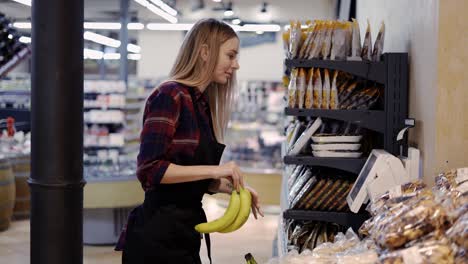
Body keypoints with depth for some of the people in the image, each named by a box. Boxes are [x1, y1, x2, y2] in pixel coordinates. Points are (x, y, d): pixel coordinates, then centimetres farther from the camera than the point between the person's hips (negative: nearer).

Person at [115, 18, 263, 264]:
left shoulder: (203, 103, 12)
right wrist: (215, 170, -21)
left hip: (185, 230, 8)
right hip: (158, 234, -8)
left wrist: (232, 185, 2)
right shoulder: (170, 96, -14)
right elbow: (149, 169, -21)